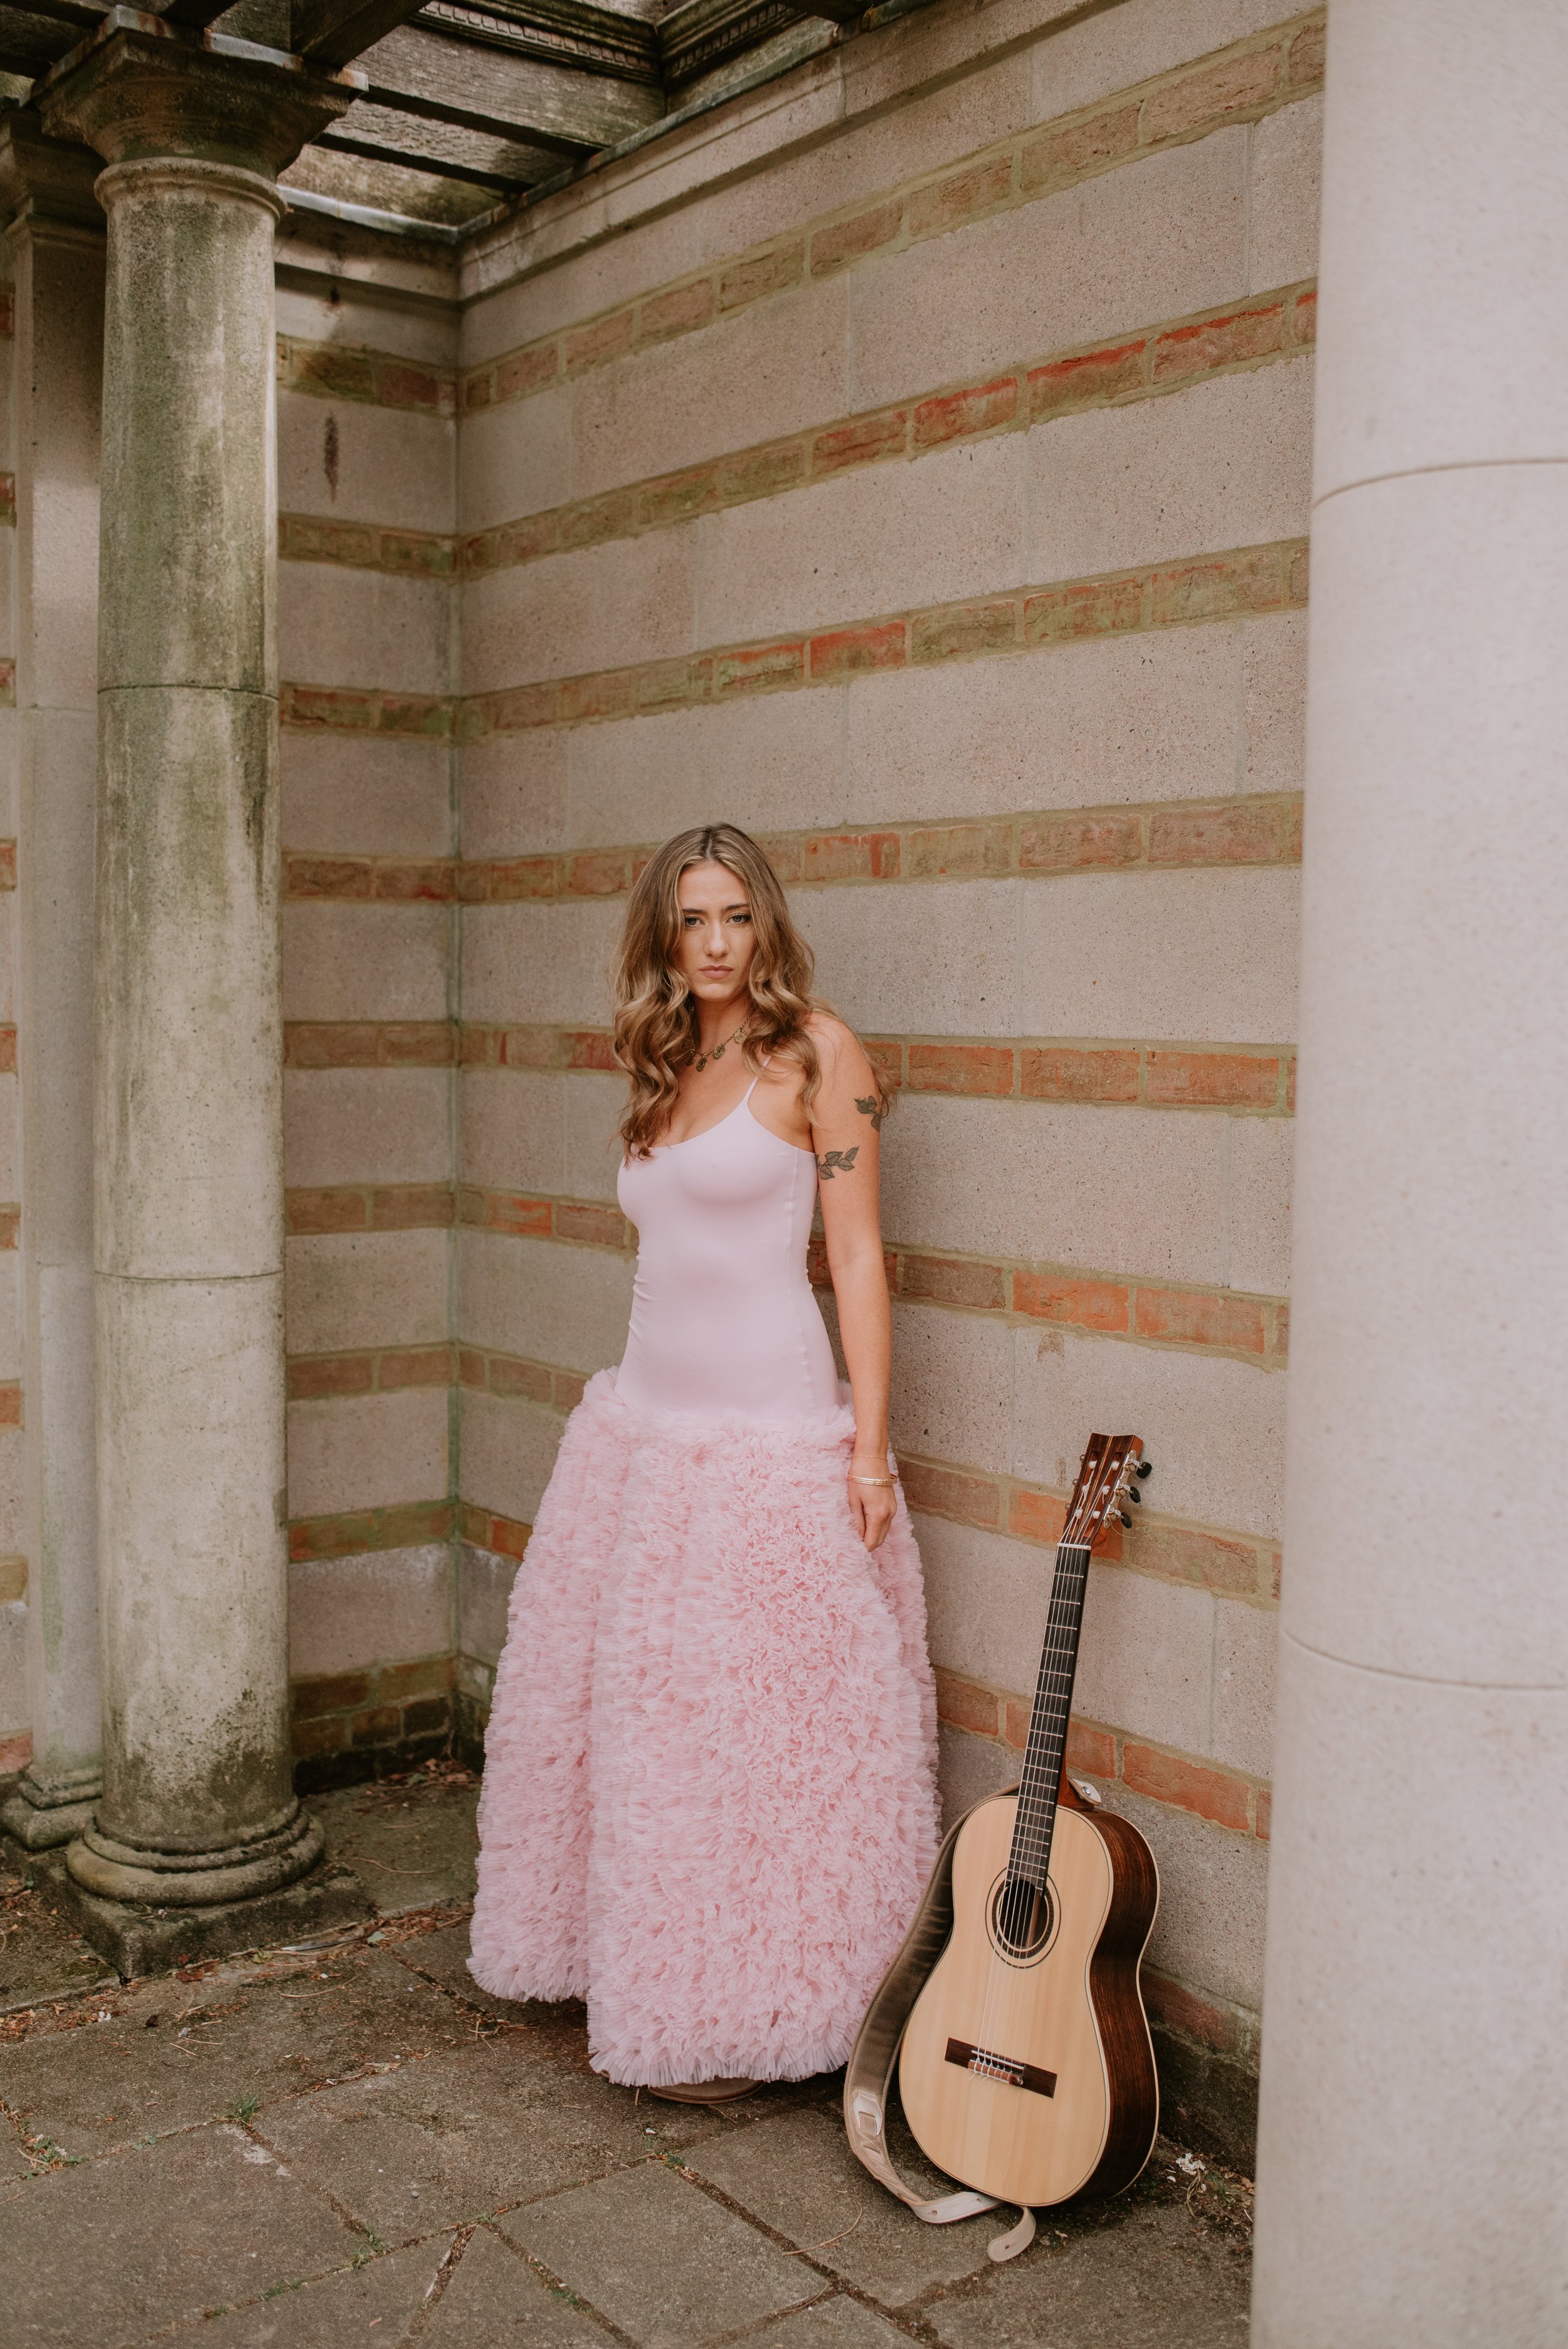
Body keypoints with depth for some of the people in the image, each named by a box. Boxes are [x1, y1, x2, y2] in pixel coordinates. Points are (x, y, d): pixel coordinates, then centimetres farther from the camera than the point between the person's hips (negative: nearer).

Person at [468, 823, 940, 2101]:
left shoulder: (815, 1049, -5)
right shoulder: (667, 1071, 14)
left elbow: (856, 1251, -9)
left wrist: (869, 1444, -14)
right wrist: (641, 1403, 14)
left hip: (769, 1436, -7)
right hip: (645, 1421, 7)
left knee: (753, 1721, 0)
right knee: (624, 1704, 12)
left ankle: (742, 2014, 17)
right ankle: (643, 1981, 30)